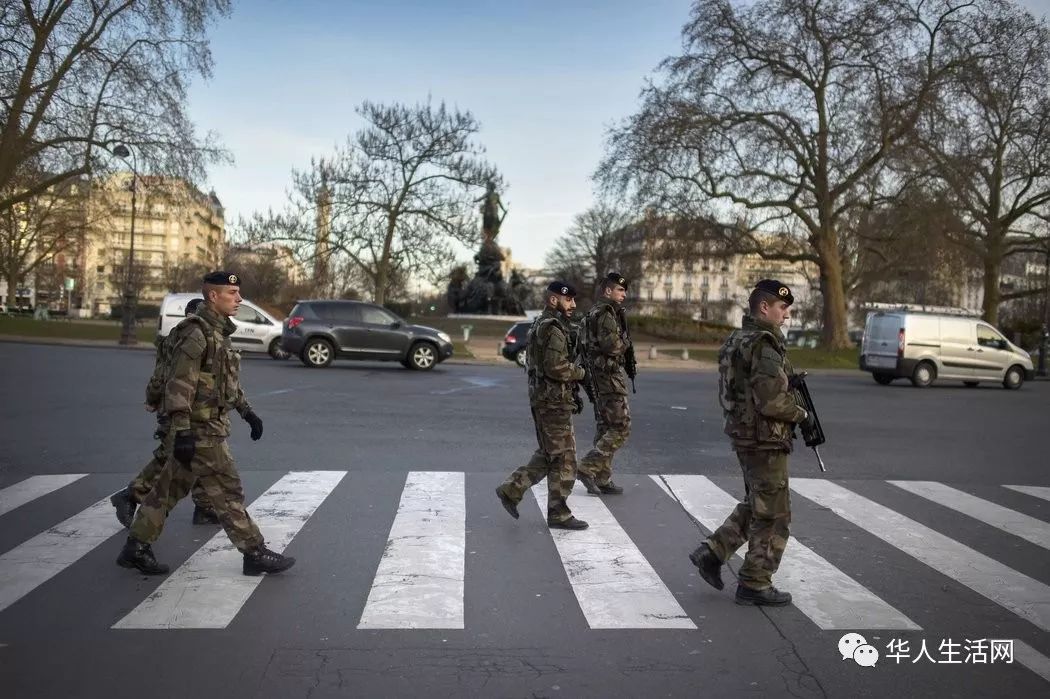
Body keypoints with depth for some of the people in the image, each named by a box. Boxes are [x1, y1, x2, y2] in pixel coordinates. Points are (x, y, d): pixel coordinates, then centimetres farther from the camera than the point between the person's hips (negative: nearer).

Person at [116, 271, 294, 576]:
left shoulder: (220, 332, 13)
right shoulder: (197, 334, -17)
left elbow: (229, 380, 24)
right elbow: (179, 386, -21)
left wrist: (247, 412, 23)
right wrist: (182, 433, -25)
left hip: (210, 426, 10)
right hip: (201, 429, -10)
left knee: (170, 488, 15)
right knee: (227, 492, -3)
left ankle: (137, 547, 24)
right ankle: (255, 554, 5)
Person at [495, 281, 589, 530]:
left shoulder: (541, 324, 16)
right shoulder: (553, 328, -17)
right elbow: (556, 368, -27)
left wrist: (571, 395, 18)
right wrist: (580, 372, -8)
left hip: (544, 399, 10)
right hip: (553, 402, -10)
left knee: (548, 455, 19)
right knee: (563, 458, -1)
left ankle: (511, 489, 20)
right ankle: (559, 514, 8)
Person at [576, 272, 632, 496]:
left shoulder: (594, 313, 18)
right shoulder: (605, 313, -15)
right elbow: (612, 346, -24)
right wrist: (625, 341, -5)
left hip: (599, 378, 11)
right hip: (609, 376, -11)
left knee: (605, 427, 13)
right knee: (621, 428, -8)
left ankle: (602, 479, 17)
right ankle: (588, 467, -9)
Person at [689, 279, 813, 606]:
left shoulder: (736, 340, 11)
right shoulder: (763, 345, -20)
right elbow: (771, 401, -26)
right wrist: (800, 414, -7)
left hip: (743, 436, 9)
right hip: (766, 440, -9)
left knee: (754, 505, 23)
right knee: (773, 515, 4)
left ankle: (712, 552, 20)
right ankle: (755, 585, 13)